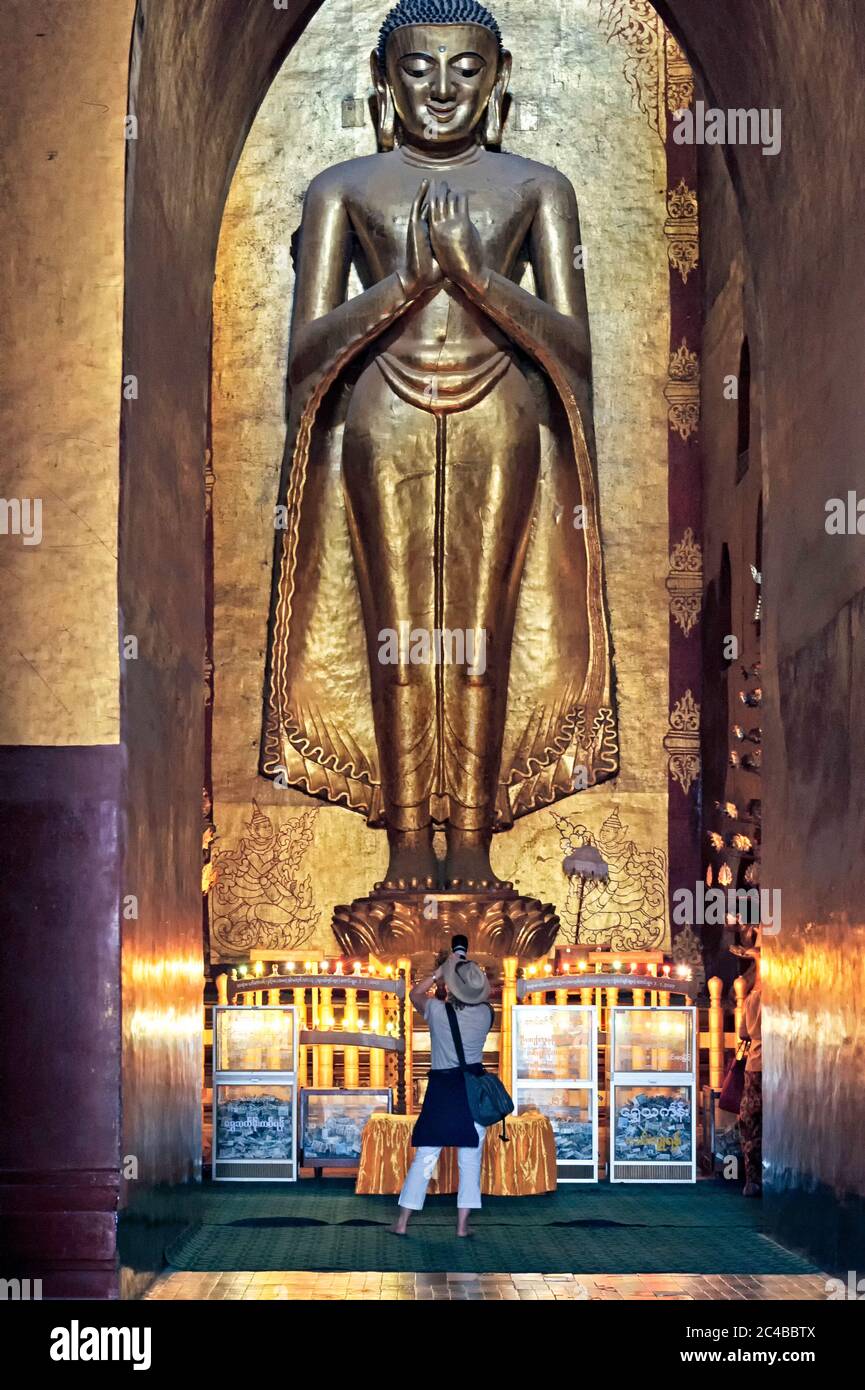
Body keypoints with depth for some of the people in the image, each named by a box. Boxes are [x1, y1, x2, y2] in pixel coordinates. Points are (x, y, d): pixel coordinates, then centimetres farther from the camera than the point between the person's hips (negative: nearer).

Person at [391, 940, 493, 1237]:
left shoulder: (438, 1012, -10)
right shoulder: (485, 1014, -6)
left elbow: (415, 993, 12)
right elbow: (482, 1000, 21)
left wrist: (441, 971, 14)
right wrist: (473, 972, 25)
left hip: (441, 1089, -1)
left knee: (424, 1156, 5)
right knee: (470, 1159, 6)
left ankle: (402, 1221, 8)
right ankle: (463, 1223, 4)